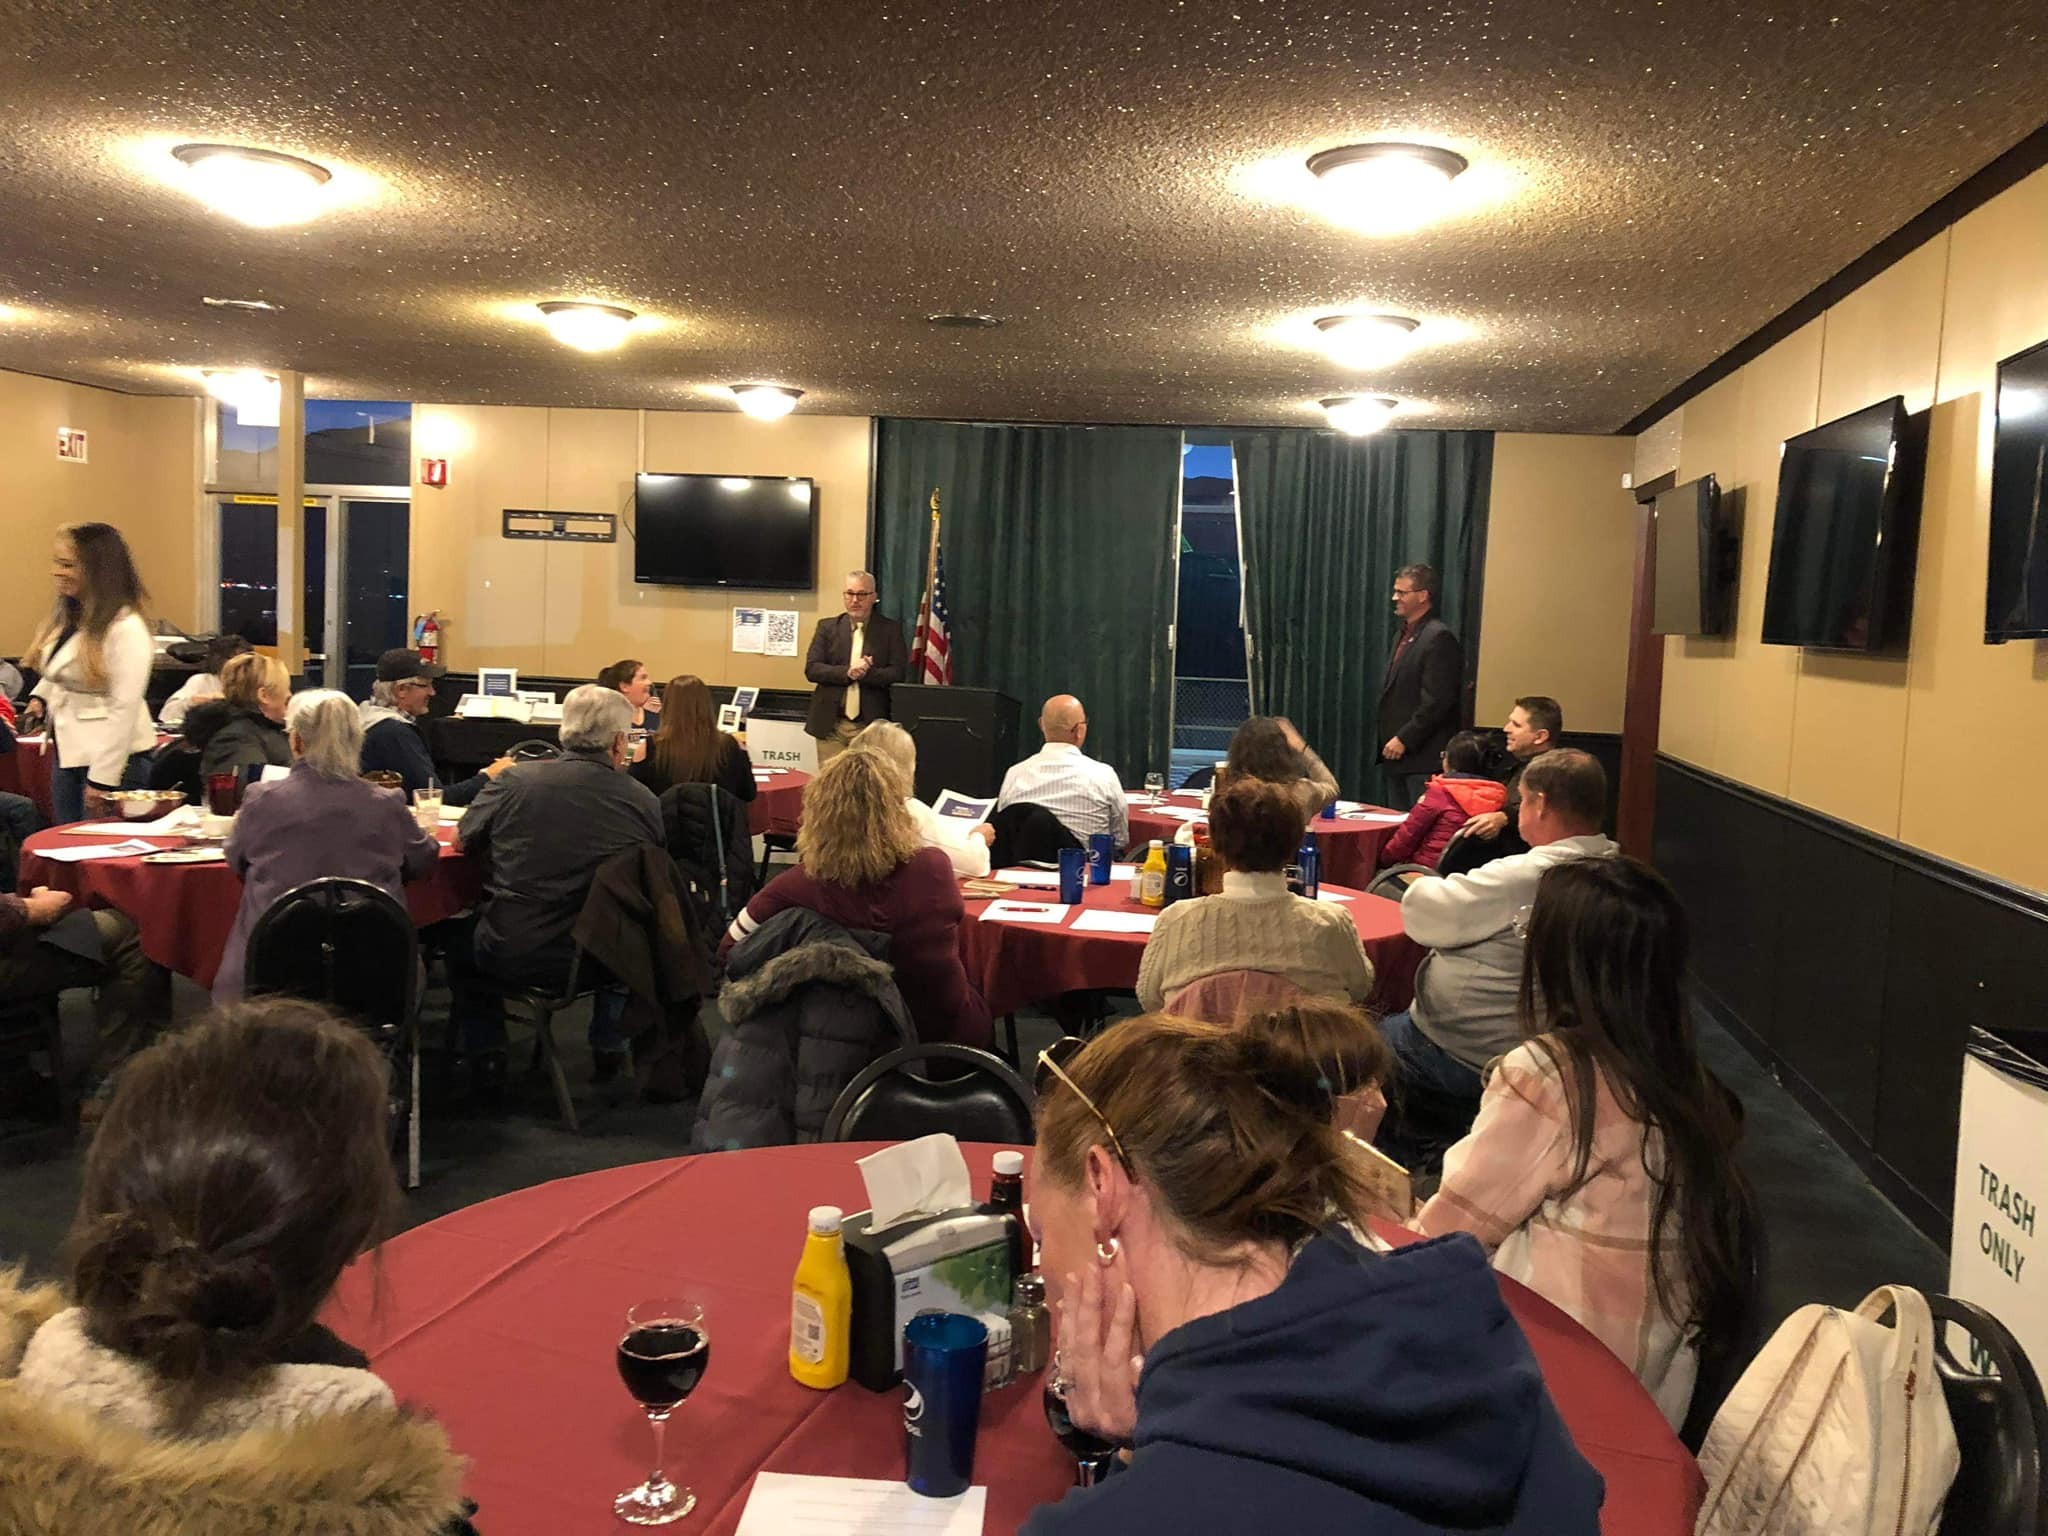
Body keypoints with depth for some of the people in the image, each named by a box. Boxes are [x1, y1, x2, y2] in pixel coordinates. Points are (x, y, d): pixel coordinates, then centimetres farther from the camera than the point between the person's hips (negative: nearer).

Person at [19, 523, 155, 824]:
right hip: (67, 753, 9)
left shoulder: (126, 628, -20)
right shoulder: (66, 616, 8)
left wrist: (103, 779, -22)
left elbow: (124, 708, -22)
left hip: (112, 757, -9)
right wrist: (39, 697, 5)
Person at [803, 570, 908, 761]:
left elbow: (899, 673, -3)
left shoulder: (890, 629, 5)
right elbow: (812, 669, 0)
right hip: (831, 725, 1)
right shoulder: (827, 627, 9)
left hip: (872, 725, -1)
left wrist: (867, 673, -20)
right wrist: (847, 672, -16)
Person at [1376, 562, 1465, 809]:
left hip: (1424, 756, -9)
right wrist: (1392, 738, 13)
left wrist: (1404, 739, -17)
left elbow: (1437, 701, -19)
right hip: (1399, 752, 9)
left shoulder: (1439, 637, -13)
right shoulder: (1406, 634, 17)